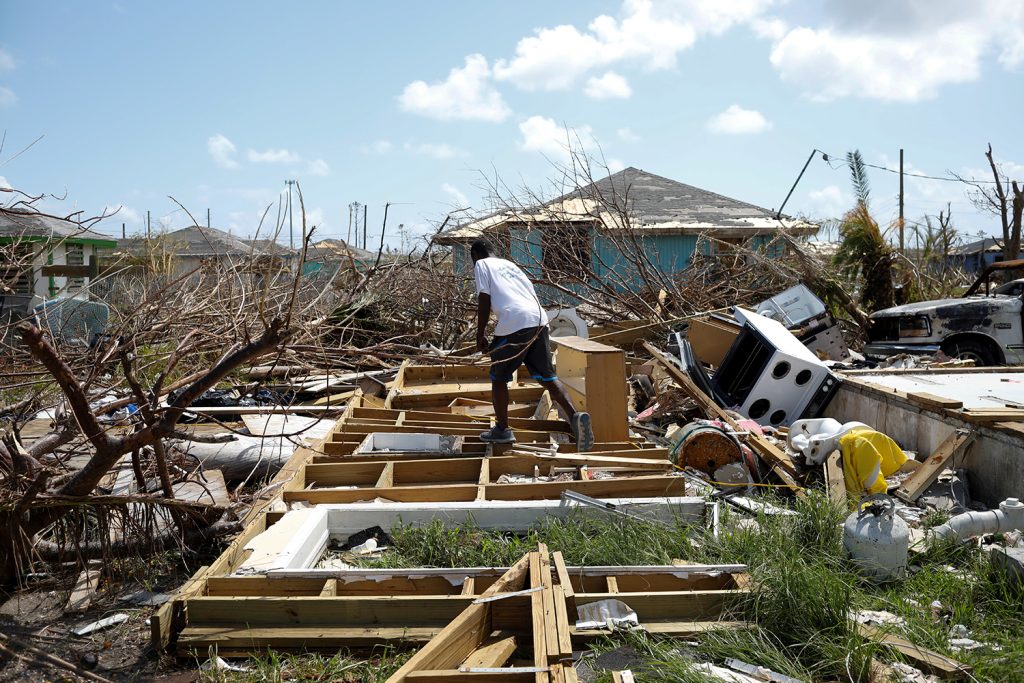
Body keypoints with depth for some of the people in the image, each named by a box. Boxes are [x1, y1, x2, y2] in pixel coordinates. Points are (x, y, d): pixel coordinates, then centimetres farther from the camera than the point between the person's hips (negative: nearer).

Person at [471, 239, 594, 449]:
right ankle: (575, 416, -12)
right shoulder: (509, 264, 31)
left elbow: (484, 301, 1)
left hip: (513, 323, -6)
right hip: (539, 320, 6)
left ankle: (502, 429, 19)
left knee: (498, 377, 12)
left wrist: (480, 335, 7)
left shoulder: (481, 265, 13)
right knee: (547, 376, 7)